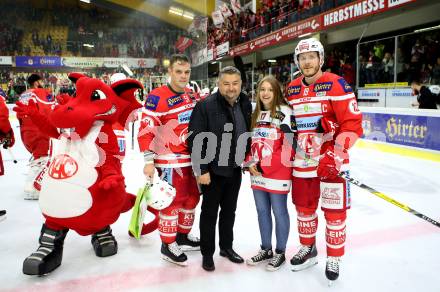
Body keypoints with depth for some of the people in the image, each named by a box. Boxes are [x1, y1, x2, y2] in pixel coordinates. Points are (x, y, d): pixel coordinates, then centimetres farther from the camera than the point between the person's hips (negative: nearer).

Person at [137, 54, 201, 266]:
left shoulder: (191, 95, 9)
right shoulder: (157, 97, -15)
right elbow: (145, 131, -17)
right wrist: (149, 161, -22)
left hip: (192, 158, 8)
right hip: (170, 161, -8)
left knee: (192, 198, 16)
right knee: (172, 201, -1)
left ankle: (183, 236, 35)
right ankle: (168, 245, 16)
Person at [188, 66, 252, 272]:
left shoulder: (245, 104, 5)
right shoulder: (205, 106, -15)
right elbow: (196, 140, -18)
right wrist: (201, 170, -20)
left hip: (235, 170, 6)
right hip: (213, 170, -5)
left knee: (229, 210, 18)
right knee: (210, 212, 8)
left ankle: (226, 247, 36)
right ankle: (207, 253, 23)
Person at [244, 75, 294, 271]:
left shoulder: (284, 112, -11)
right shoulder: (256, 114, 11)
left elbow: (289, 144, -17)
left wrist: (267, 166, -16)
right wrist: (250, 163, 1)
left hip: (277, 174, -7)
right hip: (257, 174, 7)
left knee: (279, 212, 7)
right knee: (262, 211, 16)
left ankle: (280, 253, 24)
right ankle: (266, 249, 32)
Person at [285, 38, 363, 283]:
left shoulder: (336, 84, -11)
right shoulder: (292, 89, 7)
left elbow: (353, 123, -14)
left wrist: (336, 155, -21)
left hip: (331, 161, -5)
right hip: (301, 162, 5)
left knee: (334, 211, 5)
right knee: (304, 207, 16)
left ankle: (334, 259, 25)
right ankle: (308, 250, 37)